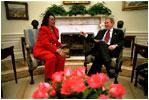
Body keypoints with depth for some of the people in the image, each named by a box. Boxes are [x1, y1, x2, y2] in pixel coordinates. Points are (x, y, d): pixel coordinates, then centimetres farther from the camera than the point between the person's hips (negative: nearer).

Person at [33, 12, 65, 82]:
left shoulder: (55, 29, 11)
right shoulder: (43, 29, -13)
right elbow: (45, 43, -22)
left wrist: (61, 45, 1)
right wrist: (57, 50, -27)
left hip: (51, 49, 7)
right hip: (40, 49, -7)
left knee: (61, 56, -20)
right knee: (52, 57, -35)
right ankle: (48, 78, -17)